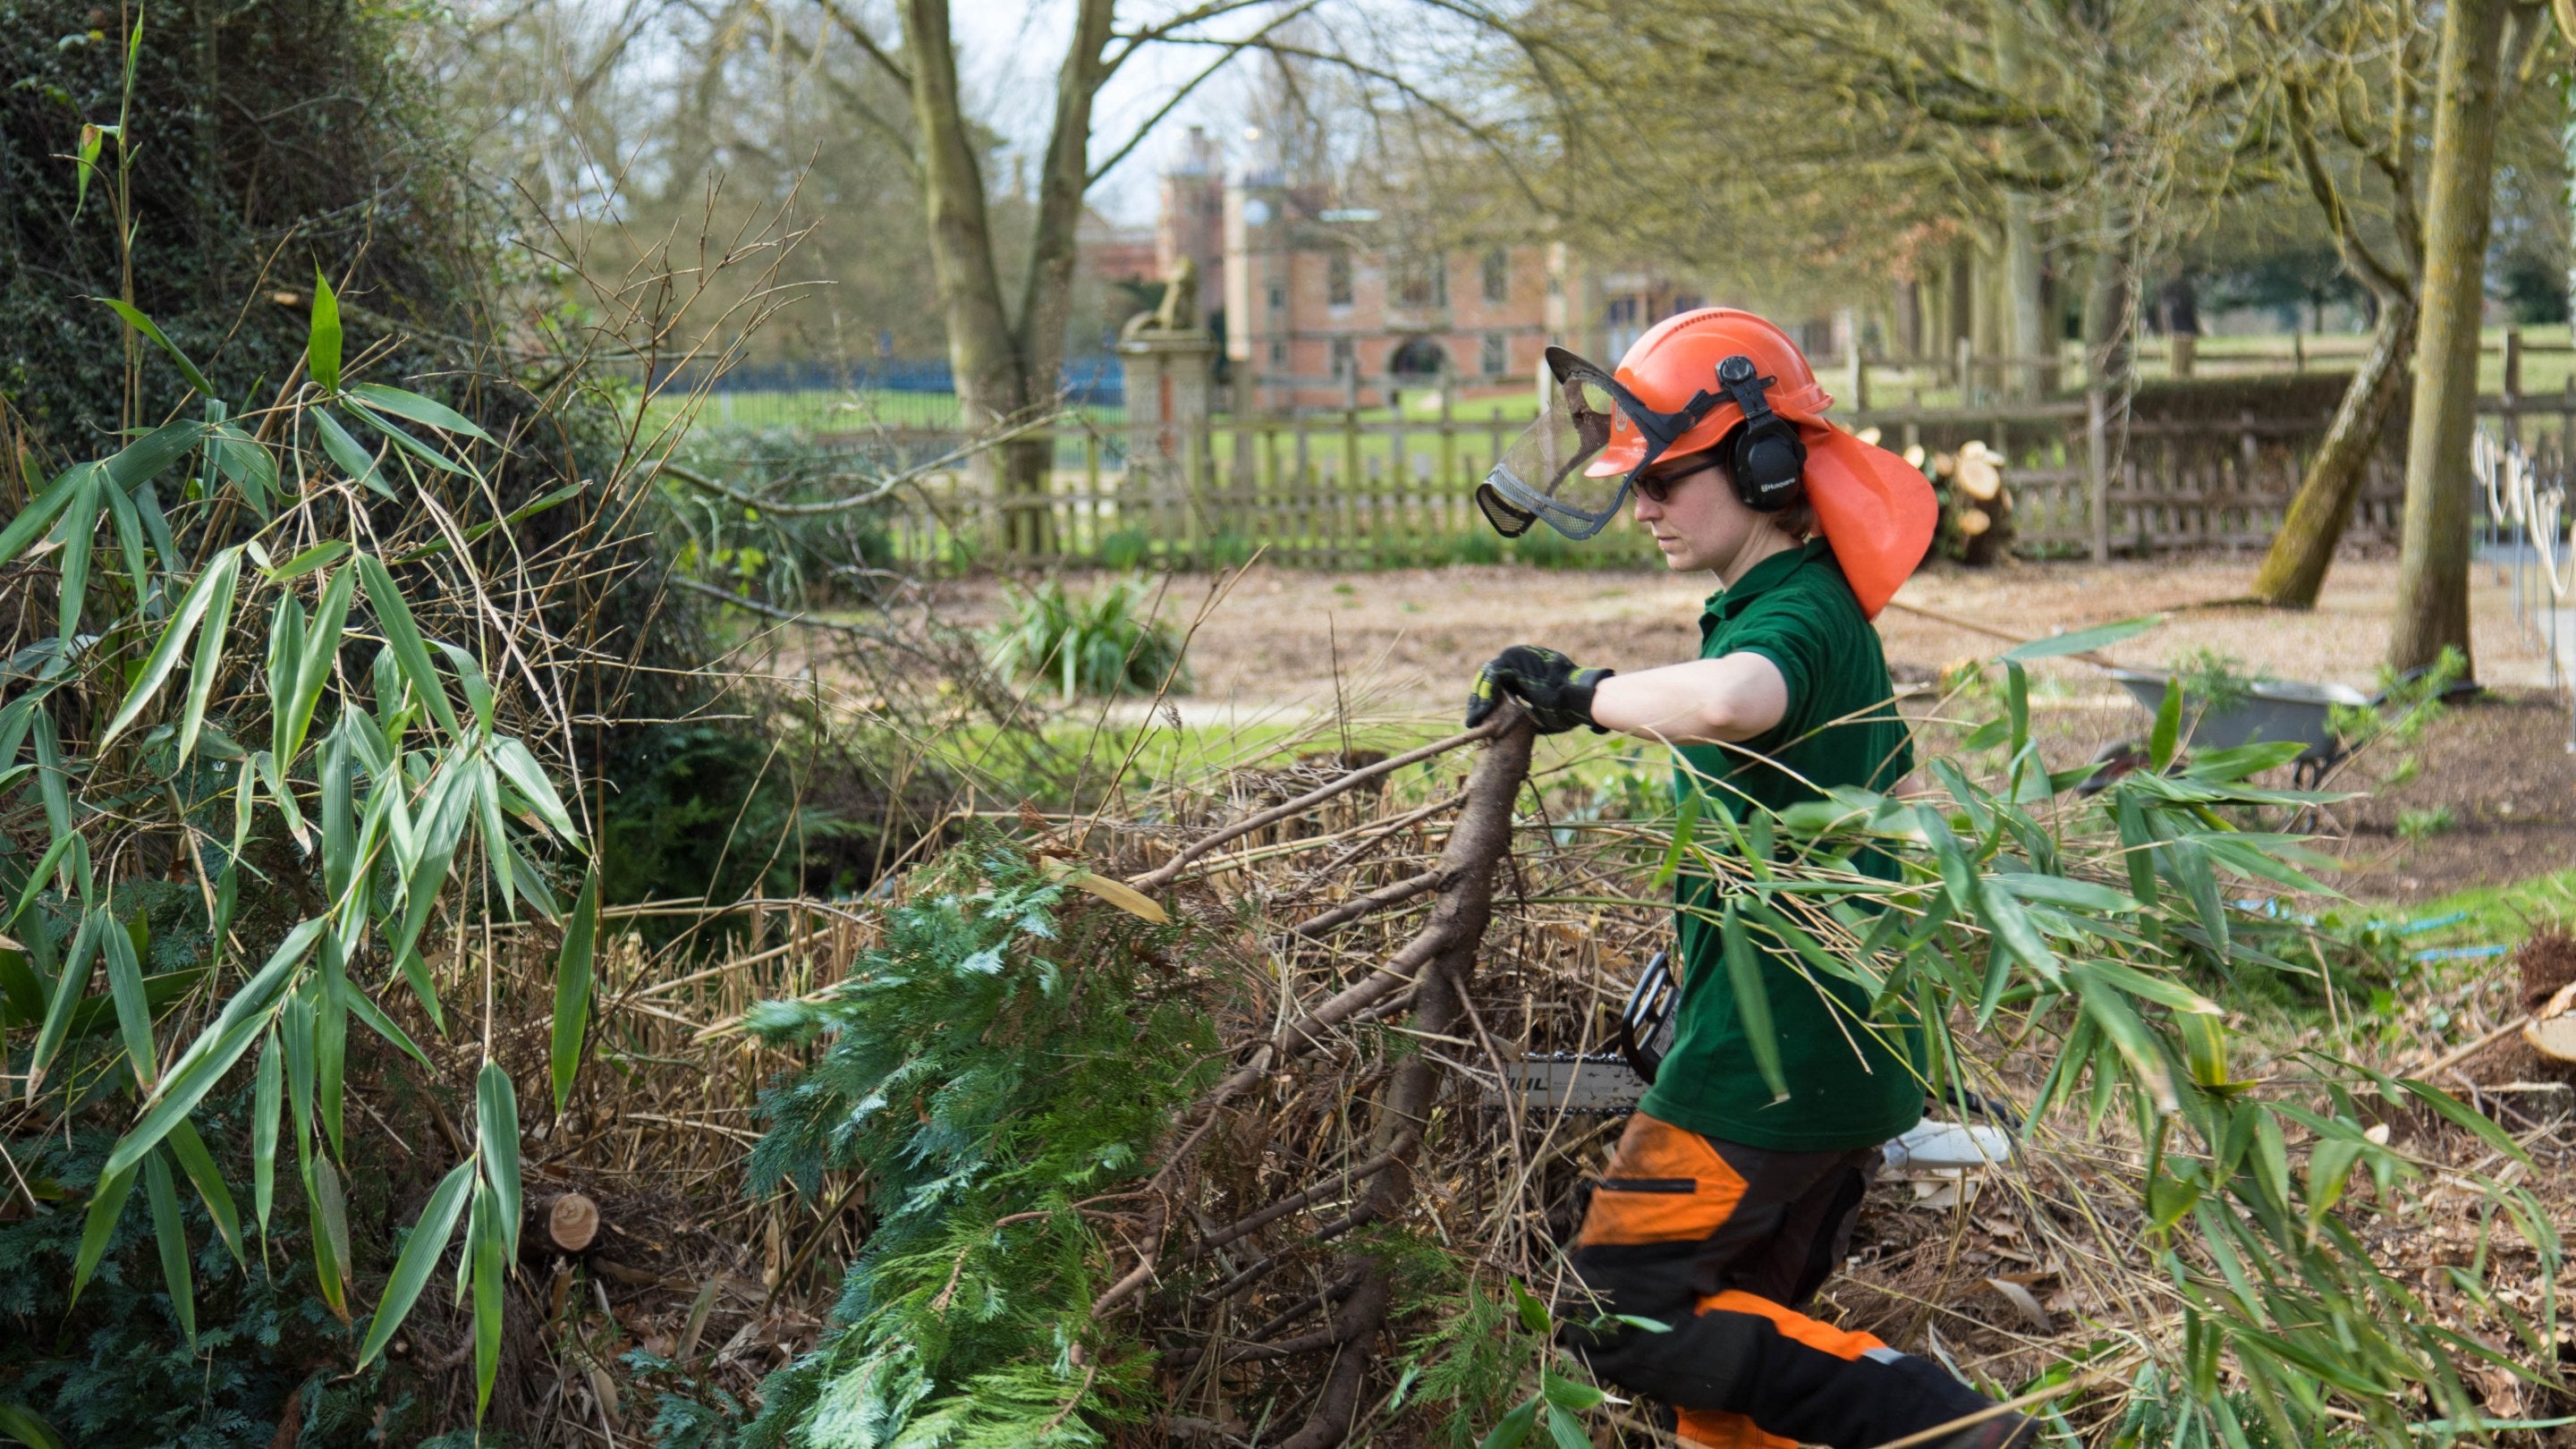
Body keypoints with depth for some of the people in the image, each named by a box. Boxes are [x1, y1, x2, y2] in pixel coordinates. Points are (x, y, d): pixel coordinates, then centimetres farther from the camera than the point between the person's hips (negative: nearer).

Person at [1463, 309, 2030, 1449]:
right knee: (1729, 1349, 16)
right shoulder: (1810, 610, 15)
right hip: (1837, 1053, 10)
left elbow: (1730, 701, -45)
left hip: (1772, 1059, -10)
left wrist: (1581, 696, -28)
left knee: (1619, 1318, -6)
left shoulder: (1797, 614, -18)